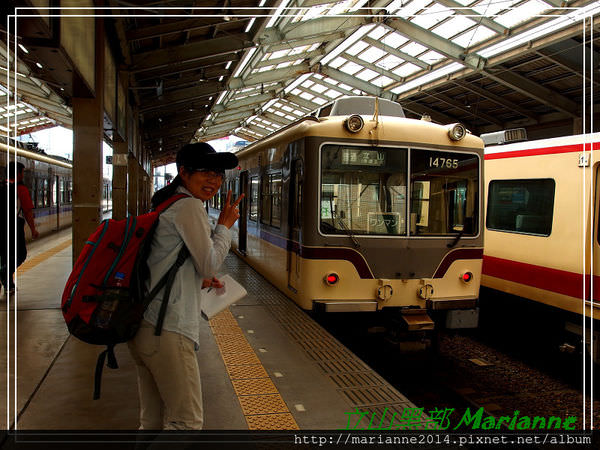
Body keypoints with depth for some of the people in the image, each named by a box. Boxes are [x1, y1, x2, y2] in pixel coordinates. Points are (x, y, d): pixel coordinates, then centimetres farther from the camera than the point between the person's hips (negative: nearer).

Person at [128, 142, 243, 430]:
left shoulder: (167, 206, 21)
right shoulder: (189, 206, -9)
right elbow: (209, 264, -9)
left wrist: (197, 280, 18)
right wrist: (225, 225, 2)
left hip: (143, 327, 10)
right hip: (167, 330, -10)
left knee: (152, 420, 19)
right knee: (188, 421, -1)